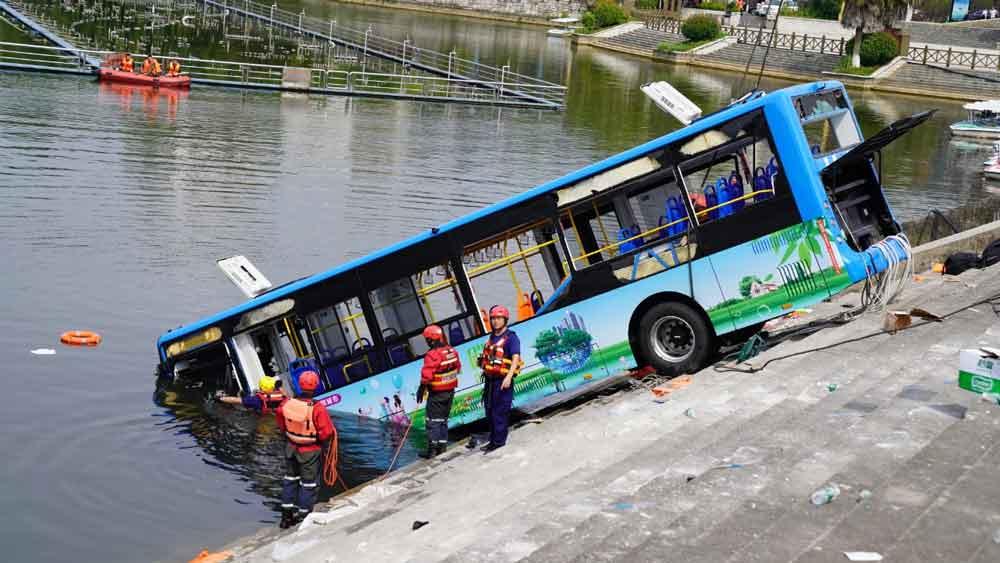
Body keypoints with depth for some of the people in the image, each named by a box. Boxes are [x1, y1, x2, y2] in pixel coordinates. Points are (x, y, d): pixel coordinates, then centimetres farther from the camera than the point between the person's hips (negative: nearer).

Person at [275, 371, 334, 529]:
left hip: (291, 447, 4)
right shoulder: (317, 409, -29)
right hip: (310, 450, -4)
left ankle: (286, 514, 29)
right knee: (308, 482, 12)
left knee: (290, 478, 22)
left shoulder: (287, 404, -15)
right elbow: (327, 432, -22)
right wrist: (317, 437, -1)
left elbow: (282, 426, 2)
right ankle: (303, 515, 21)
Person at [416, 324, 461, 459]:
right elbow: (458, 368, 13)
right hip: (450, 391, 7)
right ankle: (442, 446, 22)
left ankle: (432, 449, -1)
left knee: (433, 420, 0)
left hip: (437, 393, -7)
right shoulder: (452, 351, 0)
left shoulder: (432, 355, -24)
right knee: (443, 419, 18)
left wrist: (421, 390, -13)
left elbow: (426, 376, -25)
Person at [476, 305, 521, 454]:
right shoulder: (492, 338, 15)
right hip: (490, 380, 8)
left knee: (499, 412, -6)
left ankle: (498, 441, -1)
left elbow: (516, 358, -21)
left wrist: (509, 377, -31)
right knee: (490, 411, 14)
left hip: (503, 381, -8)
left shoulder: (511, 338, -10)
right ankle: (493, 440, 24)